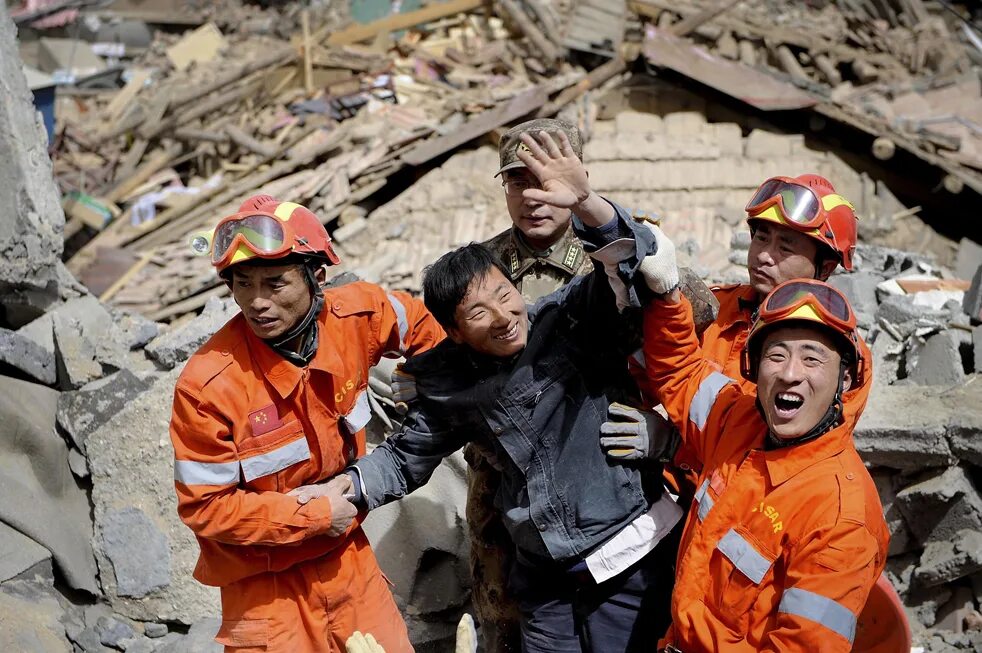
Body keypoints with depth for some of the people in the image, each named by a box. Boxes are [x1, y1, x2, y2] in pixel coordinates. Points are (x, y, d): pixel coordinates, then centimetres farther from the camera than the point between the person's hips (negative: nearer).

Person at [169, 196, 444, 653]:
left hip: (348, 557, 5)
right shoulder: (207, 385, -25)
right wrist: (315, 514, -17)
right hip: (266, 586, -4)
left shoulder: (354, 316, -13)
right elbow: (205, 508, -19)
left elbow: (415, 323, 10)